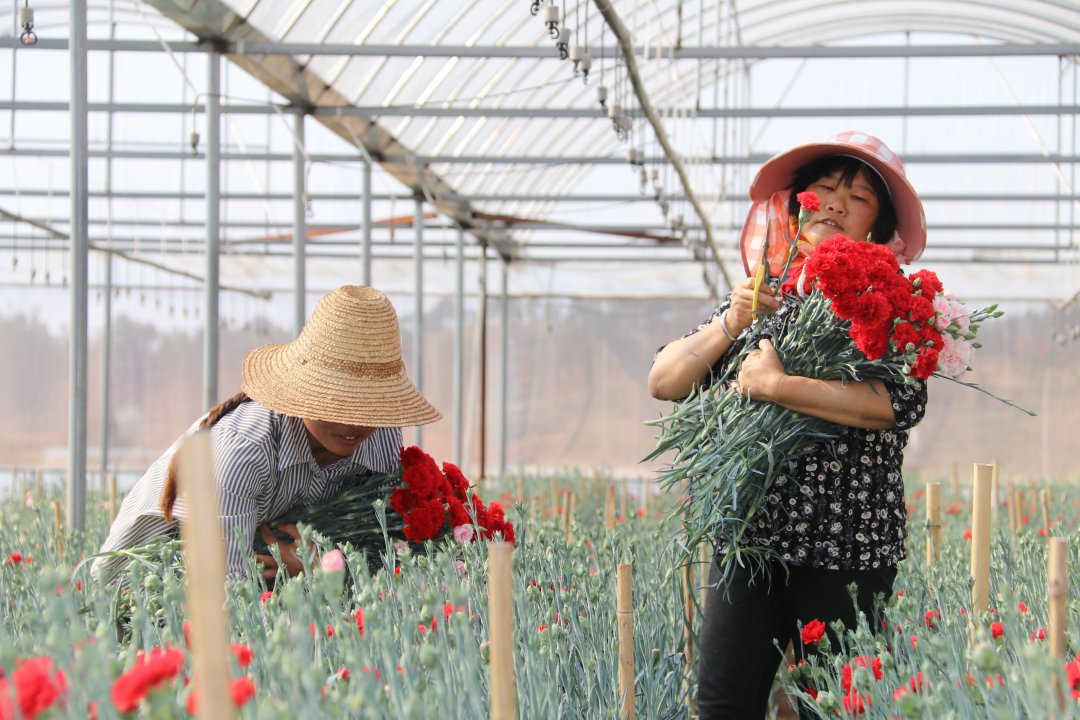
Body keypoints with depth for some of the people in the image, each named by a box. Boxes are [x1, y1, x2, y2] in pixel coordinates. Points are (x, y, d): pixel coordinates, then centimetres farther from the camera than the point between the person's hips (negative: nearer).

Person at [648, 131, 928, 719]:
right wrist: (729, 326, -6)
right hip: (750, 536, 4)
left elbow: (902, 403, -19)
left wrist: (778, 386, -18)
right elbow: (663, 383, 10)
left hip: (847, 545, -3)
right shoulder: (762, 294, 15)